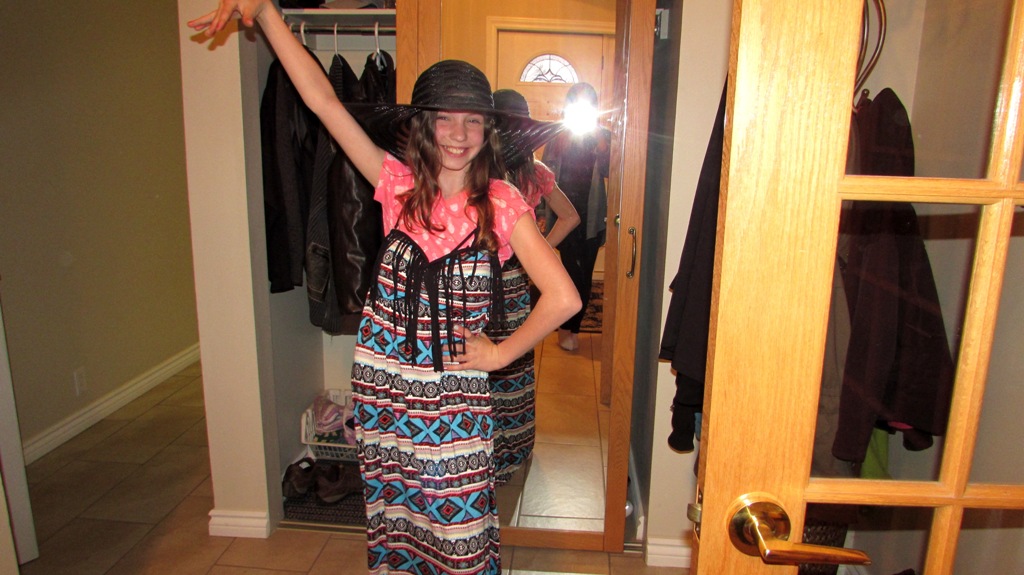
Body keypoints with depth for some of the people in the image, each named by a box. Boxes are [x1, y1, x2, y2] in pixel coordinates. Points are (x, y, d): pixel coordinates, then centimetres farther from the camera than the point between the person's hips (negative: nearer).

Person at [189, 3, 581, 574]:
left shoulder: (501, 203, -7)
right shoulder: (399, 184, -2)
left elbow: (564, 298, -10)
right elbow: (323, 99, -6)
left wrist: (500, 353, -6)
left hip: (455, 386, -2)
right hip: (384, 377, 2)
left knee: (460, 522, 8)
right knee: (391, 508, 18)